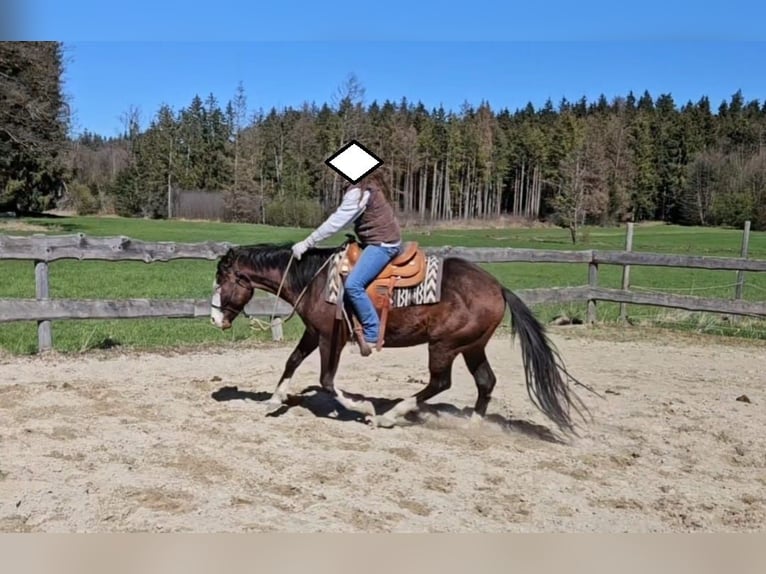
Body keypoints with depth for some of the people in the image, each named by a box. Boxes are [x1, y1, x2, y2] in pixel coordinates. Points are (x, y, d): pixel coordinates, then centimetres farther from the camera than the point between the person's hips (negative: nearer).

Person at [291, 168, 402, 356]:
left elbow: (336, 222, -21)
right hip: (386, 241, 11)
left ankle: (372, 333, -15)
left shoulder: (358, 191, -18)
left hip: (382, 244, -11)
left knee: (353, 284, -23)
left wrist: (306, 244, -19)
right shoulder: (372, 184, 11)